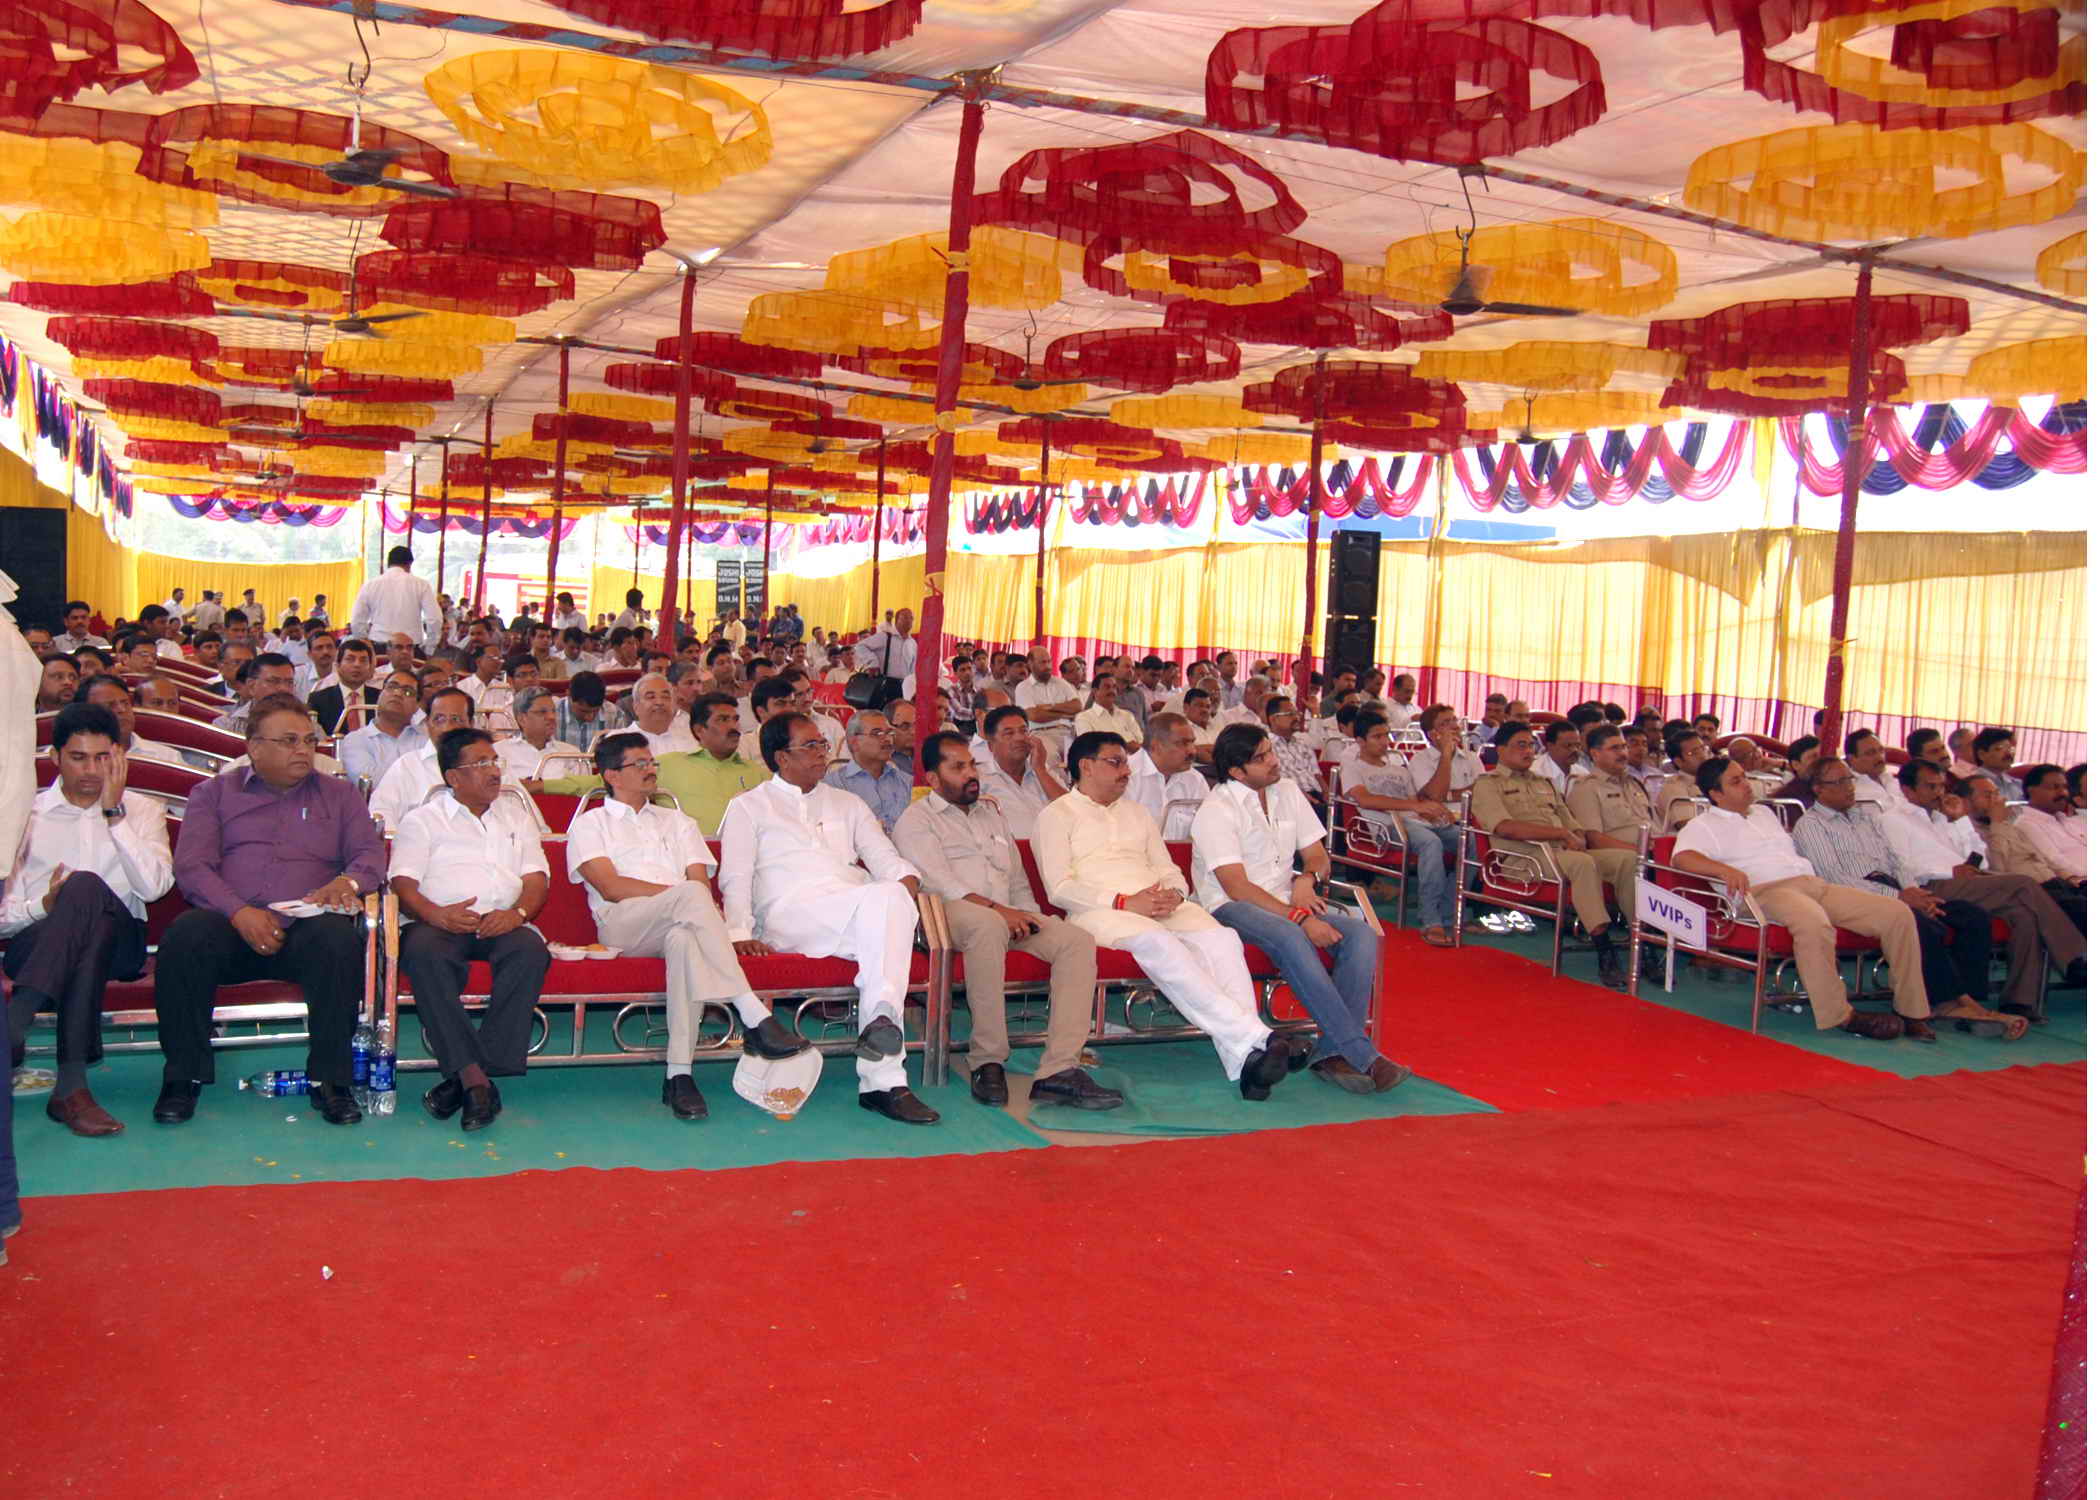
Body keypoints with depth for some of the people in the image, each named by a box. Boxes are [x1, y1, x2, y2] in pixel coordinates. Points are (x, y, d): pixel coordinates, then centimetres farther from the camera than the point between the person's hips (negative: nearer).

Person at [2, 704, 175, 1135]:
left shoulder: (143, 811, 16)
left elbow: (154, 886, -5)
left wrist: (114, 812, -3)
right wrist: (45, 905, -12)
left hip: (118, 942, 0)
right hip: (36, 945, 0)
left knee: (86, 887, -34)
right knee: (87, 888, -36)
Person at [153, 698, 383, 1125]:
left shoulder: (340, 794, 23)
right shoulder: (214, 792, 19)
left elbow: (371, 853, 10)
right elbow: (190, 865, 5)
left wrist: (347, 882, -15)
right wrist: (240, 912, -14)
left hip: (305, 926, 0)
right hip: (230, 923, 0)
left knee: (340, 940, -35)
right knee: (185, 936, -33)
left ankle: (330, 1080, -24)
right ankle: (183, 1077, -15)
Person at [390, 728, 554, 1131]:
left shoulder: (516, 818, 27)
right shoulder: (422, 820, 18)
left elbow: (536, 879, 14)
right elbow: (403, 882, 3)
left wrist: (517, 912, -9)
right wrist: (436, 914, -19)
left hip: (502, 924, 2)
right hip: (441, 924, -2)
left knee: (531, 949, -34)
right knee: (424, 952, -37)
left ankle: (462, 1076, -33)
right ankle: (474, 1076, -39)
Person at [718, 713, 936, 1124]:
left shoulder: (847, 805, 33)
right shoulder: (749, 807, 20)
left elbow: (885, 859, 23)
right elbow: (736, 879, 8)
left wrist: (907, 882, -1)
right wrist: (740, 933, -10)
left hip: (862, 916, 4)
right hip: (791, 912, -4)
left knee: (894, 897, -36)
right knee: (883, 897, -34)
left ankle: (882, 1079, -46)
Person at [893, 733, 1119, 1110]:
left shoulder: (992, 818, 30)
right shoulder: (916, 820, 8)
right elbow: (938, 881, -8)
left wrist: (1027, 918, 6)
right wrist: (996, 909, -19)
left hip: (1008, 919, 7)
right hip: (951, 914, -6)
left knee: (1077, 940, -20)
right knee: (988, 924, -42)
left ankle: (1058, 1070, -33)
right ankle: (987, 1062, -33)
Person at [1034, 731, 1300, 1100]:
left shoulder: (1137, 813, 31)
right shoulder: (1057, 816, 12)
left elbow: (1171, 872, 25)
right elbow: (1060, 888, -3)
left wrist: (1173, 894, -2)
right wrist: (1125, 903, -15)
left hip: (1162, 905, 5)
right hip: (1099, 912, -5)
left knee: (1221, 938, -26)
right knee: (1157, 942, -37)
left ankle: (1245, 1056, -40)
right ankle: (1258, 1037, -41)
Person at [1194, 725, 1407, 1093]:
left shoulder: (1287, 792, 12)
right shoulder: (1216, 810, -10)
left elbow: (1318, 856, 18)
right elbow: (1236, 887, -18)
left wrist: (1308, 878, -7)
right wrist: (1299, 918, -25)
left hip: (1286, 900, 7)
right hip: (1231, 908, -6)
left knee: (1362, 936, -20)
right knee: (1290, 937, -38)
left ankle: (1333, 1054, -26)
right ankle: (1362, 1056, -36)